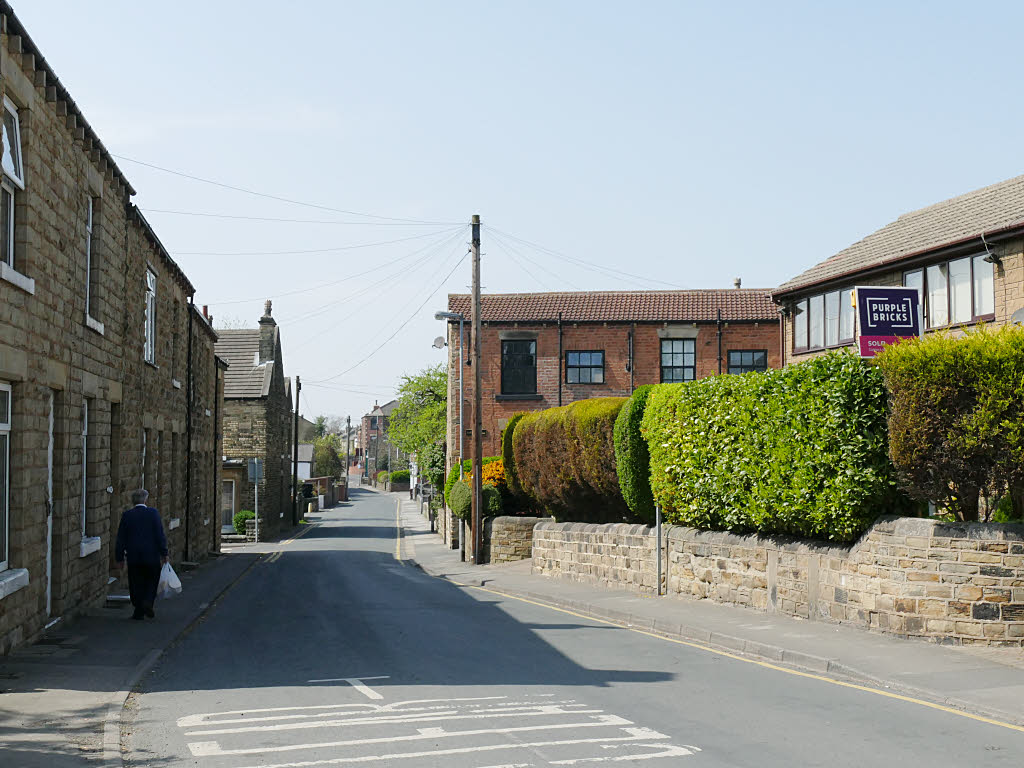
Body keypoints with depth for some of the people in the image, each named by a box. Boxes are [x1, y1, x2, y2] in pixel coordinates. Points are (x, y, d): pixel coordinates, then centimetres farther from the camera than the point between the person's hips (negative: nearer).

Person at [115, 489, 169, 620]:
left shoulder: (126, 515, 0)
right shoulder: (153, 513, -6)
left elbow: (121, 539, 2)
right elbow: (160, 535, -9)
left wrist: (120, 558, 7)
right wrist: (164, 553, -3)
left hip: (133, 556, 2)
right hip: (151, 555, -2)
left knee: (136, 584, 10)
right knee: (152, 580, 15)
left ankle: (139, 612, 10)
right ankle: (148, 601, -7)